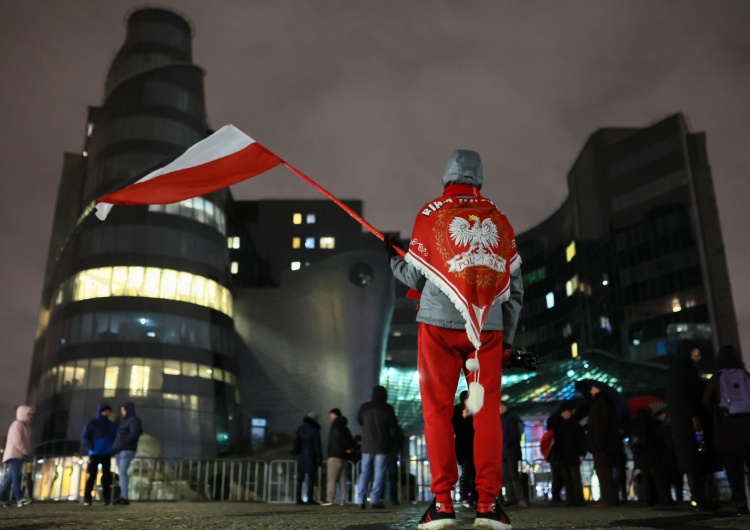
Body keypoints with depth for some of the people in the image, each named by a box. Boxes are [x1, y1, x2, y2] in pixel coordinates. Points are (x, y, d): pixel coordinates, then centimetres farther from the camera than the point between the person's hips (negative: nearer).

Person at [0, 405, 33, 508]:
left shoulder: (26, 426, 21)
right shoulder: (17, 424, -9)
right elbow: (17, 441, -18)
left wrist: (26, 453, 6)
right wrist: (26, 452, -13)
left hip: (19, 455, 10)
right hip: (14, 454, -10)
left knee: (10, 477, 7)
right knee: (16, 475, -16)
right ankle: (20, 498, -24)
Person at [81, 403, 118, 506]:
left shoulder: (112, 425, 12)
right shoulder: (91, 423, 1)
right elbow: (84, 438, -3)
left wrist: (113, 448, 2)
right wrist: (92, 447, -18)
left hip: (107, 455, 3)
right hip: (94, 454, -3)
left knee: (107, 476, 2)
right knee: (91, 476, -6)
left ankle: (106, 498, 6)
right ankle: (87, 499, -3)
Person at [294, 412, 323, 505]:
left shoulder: (300, 429, 8)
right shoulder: (315, 430, -6)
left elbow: (295, 442, 5)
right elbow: (317, 445, -8)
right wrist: (319, 458, -7)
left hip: (301, 456, 5)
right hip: (311, 456, -5)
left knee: (300, 478, 6)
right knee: (311, 478, -3)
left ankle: (299, 498, 4)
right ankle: (310, 498, -8)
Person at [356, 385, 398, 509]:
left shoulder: (364, 407, 1)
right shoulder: (388, 409, -6)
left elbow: (359, 421, 16)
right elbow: (393, 428, -2)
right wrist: (391, 443, 9)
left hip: (367, 445, 3)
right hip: (382, 446, -3)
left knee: (365, 472, 9)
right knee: (380, 473, 0)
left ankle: (361, 500, 4)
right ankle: (375, 500, -7)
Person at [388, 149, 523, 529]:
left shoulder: (431, 213, 4)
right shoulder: (499, 219, 12)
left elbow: (416, 277, 3)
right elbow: (514, 285, 11)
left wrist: (392, 258, 23)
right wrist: (508, 336, 19)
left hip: (439, 325, -2)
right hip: (488, 327, 2)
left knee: (438, 411, 3)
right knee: (487, 412, 5)